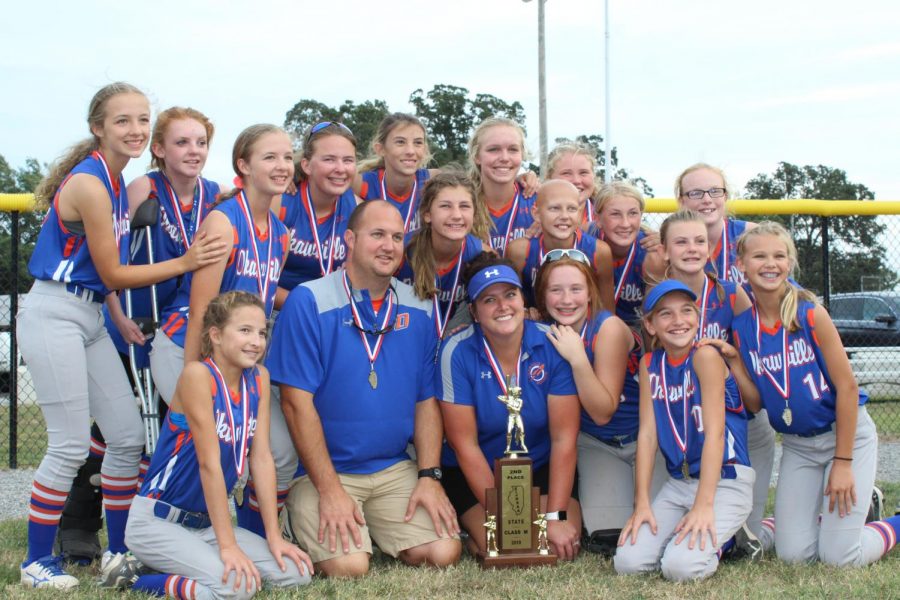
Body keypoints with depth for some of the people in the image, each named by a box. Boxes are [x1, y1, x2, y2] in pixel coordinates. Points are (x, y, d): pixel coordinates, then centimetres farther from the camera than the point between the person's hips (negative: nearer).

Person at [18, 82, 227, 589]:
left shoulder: (116, 181, 10)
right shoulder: (89, 184, -17)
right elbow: (112, 274, -14)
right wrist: (185, 263, -14)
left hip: (91, 316, 9)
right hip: (54, 315, -9)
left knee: (128, 436, 9)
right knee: (71, 446, -5)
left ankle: (120, 551, 21)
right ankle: (37, 561, 10)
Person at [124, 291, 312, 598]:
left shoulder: (259, 378, 2)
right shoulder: (198, 374, -18)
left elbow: (262, 458, 2)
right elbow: (209, 463, -20)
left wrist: (274, 537, -3)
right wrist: (228, 545, -21)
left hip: (207, 522, 8)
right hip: (157, 521, -8)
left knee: (296, 572, -6)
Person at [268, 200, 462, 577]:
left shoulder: (417, 311, 6)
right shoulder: (308, 302, -10)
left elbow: (426, 401, 9)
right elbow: (297, 402, -13)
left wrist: (429, 476, -3)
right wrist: (329, 490, -16)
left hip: (395, 470, 5)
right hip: (321, 470, -4)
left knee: (444, 553, -13)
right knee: (349, 565, -24)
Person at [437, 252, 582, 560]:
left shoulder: (553, 346, -14)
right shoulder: (456, 352, -16)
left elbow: (564, 438, -14)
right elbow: (464, 445, -14)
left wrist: (556, 517, -20)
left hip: (543, 467, 1)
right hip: (474, 474, -1)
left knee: (562, 546, -20)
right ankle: (471, 524, 10)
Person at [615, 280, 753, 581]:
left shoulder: (705, 355, -13)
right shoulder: (649, 364, 5)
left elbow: (714, 430, -18)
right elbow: (647, 433, 0)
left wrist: (704, 504, -23)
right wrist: (642, 503, -8)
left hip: (725, 480, -6)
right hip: (678, 482, 6)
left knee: (681, 565, -25)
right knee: (628, 562, -12)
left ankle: (717, 538, 8)